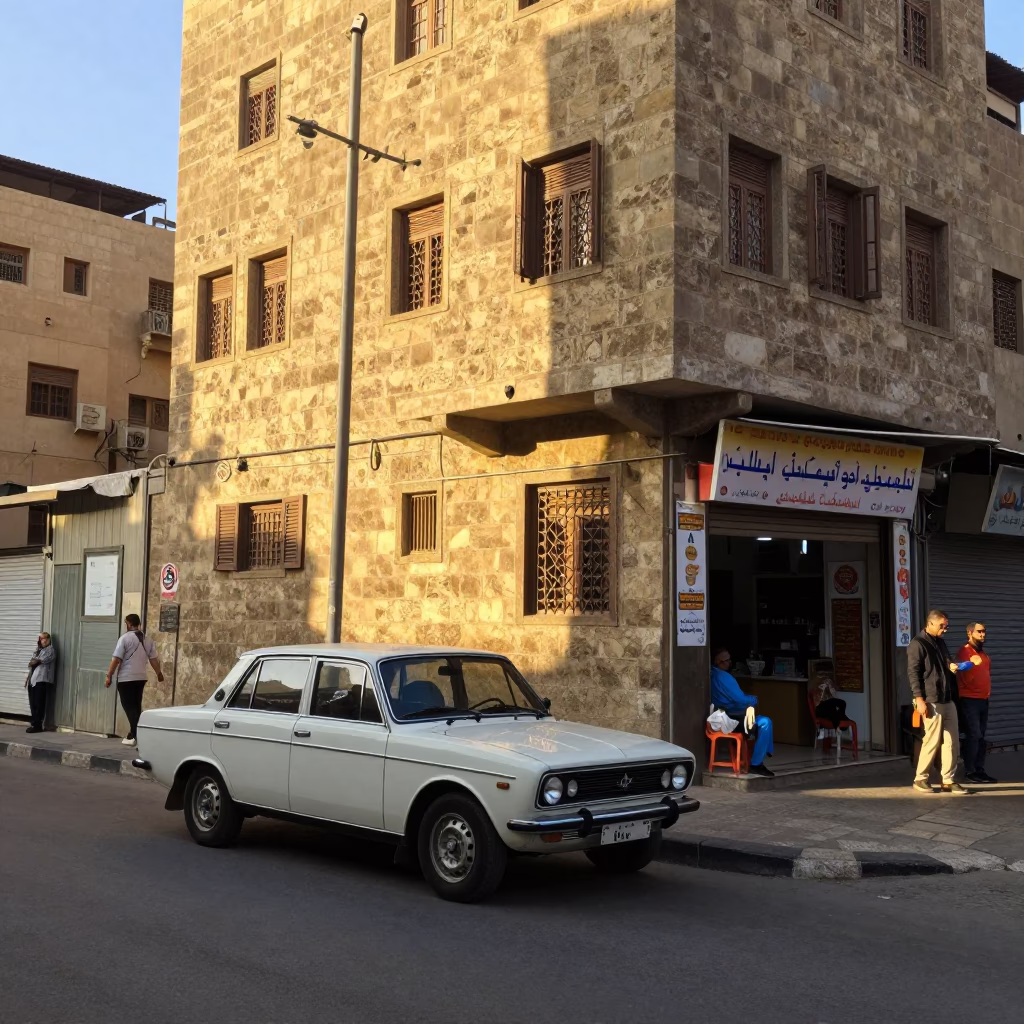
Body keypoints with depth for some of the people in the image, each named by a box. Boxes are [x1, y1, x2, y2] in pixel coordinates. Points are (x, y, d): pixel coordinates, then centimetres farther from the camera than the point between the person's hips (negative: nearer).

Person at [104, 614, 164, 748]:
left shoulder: (125, 638, -11)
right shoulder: (147, 640, 8)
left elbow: (116, 659, -14)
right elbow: (154, 659, 8)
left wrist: (109, 676, -10)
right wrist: (159, 673, 20)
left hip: (126, 678, -6)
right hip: (141, 678, 6)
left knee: (129, 707, -4)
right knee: (136, 706, 14)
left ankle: (136, 736, -13)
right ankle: (134, 734, 17)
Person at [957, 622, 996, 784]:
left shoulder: (982, 652, 14)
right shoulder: (964, 651, -11)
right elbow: (965, 679, -17)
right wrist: (973, 664, -28)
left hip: (983, 699, 8)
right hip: (970, 700, -8)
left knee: (981, 736, 8)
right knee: (973, 735, -9)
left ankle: (980, 769, 11)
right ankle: (970, 771, -5)